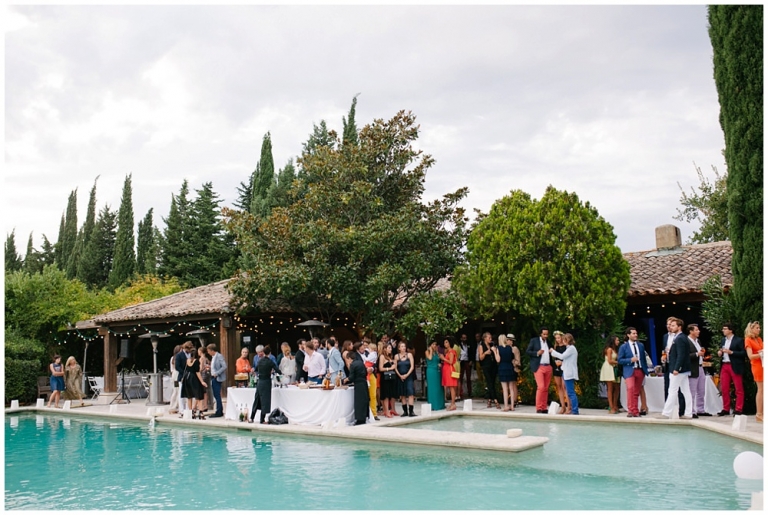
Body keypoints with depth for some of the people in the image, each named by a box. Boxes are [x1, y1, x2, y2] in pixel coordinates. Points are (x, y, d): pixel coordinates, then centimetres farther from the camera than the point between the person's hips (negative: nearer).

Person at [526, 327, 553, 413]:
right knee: (541, 387, -14)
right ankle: (538, 408, -7)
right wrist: (537, 353, -15)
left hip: (548, 367, 5)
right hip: (538, 367, -5)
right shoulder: (534, 340, 3)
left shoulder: (548, 342, 17)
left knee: (546, 388, 4)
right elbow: (527, 351, -2)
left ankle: (544, 408, 10)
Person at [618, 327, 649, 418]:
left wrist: (646, 370, 10)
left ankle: (635, 411, 14)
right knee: (630, 388, -22)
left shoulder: (641, 345, 12)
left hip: (640, 370, 4)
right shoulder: (623, 347, 1)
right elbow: (620, 360, -1)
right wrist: (630, 360, -14)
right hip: (629, 371, -4)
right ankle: (630, 410, -19)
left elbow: (644, 358, 16)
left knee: (636, 392, 7)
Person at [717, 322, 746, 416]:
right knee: (724, 389, 7)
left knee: (739, 389, 0)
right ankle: (726, 409, 15)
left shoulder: (739, 340, -5)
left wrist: (731, 352, -18)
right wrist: (719, 352, 3)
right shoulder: (723, 340, 15)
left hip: (735, 367, -6)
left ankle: (739, 409, 4)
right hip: (724, 366, 6)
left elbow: (744, 353, -11)